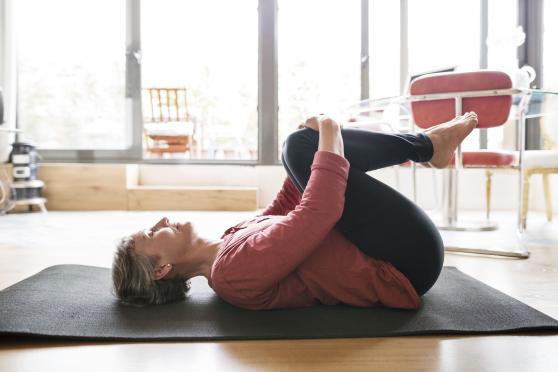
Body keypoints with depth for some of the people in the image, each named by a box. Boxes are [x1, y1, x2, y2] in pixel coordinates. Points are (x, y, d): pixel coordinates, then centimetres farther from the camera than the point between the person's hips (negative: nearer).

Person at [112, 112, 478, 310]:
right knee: (301, 144, -19)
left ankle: (423, 145, 10)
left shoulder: (227, 248, 7)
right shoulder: (233, 268, -23)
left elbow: (283, 212, 18)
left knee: (307, 146, 11)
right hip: (408, 263, -8)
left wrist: (318, 148, 13)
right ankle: (426, 145, 1)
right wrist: (329, 143, -19)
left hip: (387, 261, 9)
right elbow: (317, 214, -32)